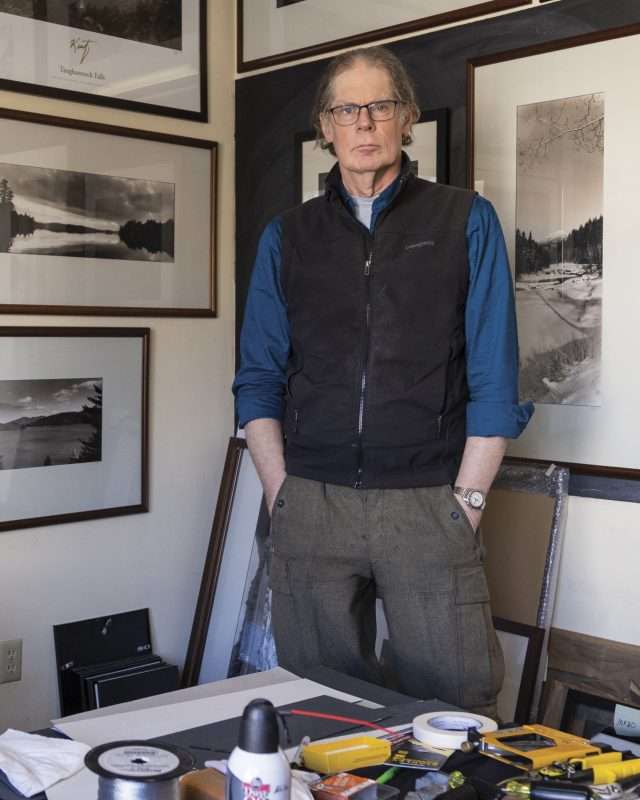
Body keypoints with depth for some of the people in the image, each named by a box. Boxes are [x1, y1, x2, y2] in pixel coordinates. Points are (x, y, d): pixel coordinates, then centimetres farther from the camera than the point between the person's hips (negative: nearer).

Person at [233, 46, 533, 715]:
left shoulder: (466, 222, 6)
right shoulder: (286, 238, 13)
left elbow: (494, 379, 1)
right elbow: (259, 379, 10)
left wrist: (466, 502, -5)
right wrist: (282, 496, 0)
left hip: (428, 505, -2)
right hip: (311, 504, 2)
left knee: (455, 708, 0)